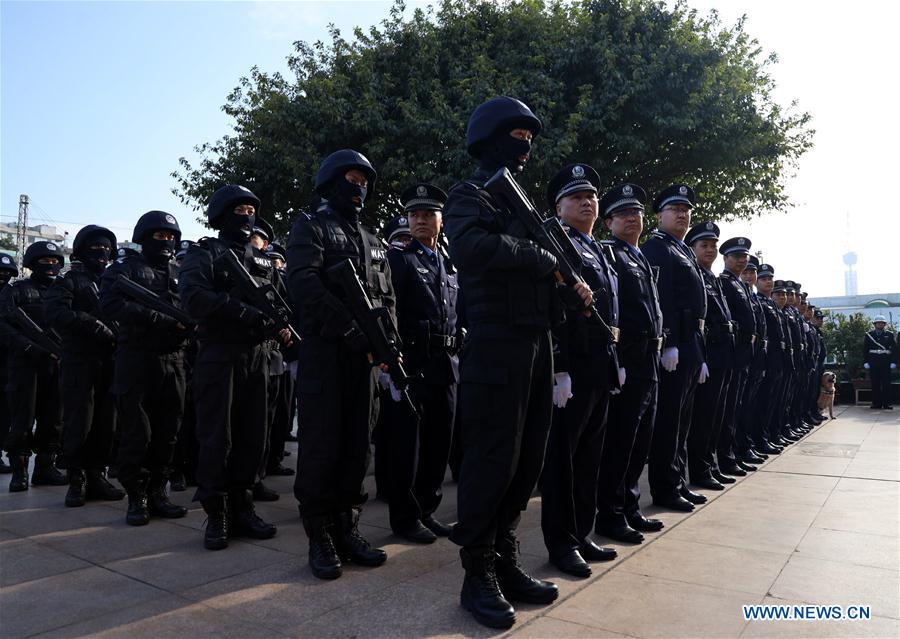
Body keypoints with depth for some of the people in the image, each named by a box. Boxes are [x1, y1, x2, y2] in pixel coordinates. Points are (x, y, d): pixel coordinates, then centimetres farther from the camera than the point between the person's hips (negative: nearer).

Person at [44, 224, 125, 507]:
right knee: (78, 423, -4)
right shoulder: (70, 281, 5)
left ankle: (97, 476, 13)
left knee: (106, 422, 5)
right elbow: (54, 311, -12)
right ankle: (77, 480, 6)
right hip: (80, 361, -4)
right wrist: (94, 326, -21)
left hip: (110, 361, 4)